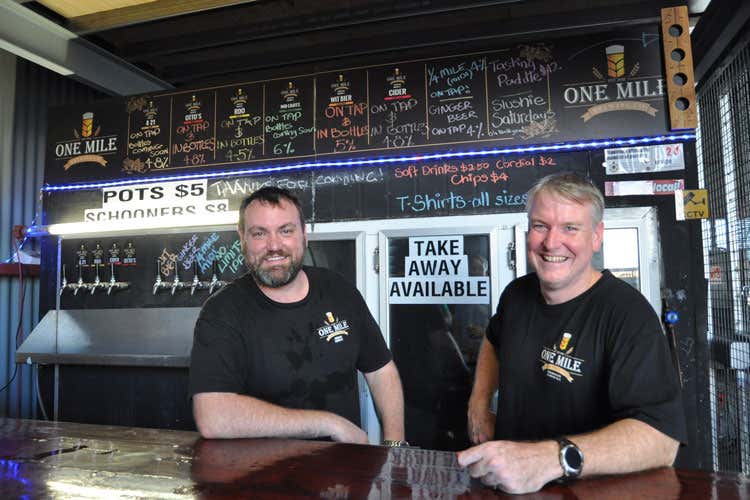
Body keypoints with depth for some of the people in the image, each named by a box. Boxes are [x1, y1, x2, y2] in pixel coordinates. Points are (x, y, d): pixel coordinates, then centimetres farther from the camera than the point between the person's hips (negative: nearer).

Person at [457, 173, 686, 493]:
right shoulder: (517, 293, 1)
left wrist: (551, 459, -38)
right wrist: (478, 405, 9)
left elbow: (661, 436, -26)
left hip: (590, 489, -4)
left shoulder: (628, 313, -16)